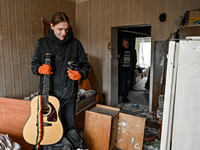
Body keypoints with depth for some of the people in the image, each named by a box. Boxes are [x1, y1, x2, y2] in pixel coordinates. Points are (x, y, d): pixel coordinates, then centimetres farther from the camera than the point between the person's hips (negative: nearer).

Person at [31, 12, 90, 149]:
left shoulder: (75, 44, 0)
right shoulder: (42, 43, 2)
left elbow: (85, 65, 3)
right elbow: (34, 64, 9)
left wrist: (80, 74, -18)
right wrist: (40, 69, -13)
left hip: (68, 93, 0)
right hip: (48, 92, 1)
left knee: (69, 125, 10)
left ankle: (72, 135, 39)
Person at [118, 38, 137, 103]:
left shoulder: (132, 51, 4)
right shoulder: (121, 50, 8)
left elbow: (135, 60, 7)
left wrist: (132, 68, -2)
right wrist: (118, 57, -7)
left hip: (129, 70, 0)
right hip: (122, 69, 0)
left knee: (128, 84, 7)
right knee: (123, 84, -4)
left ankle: (125, 96, 19)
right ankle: (124, 97, 5)